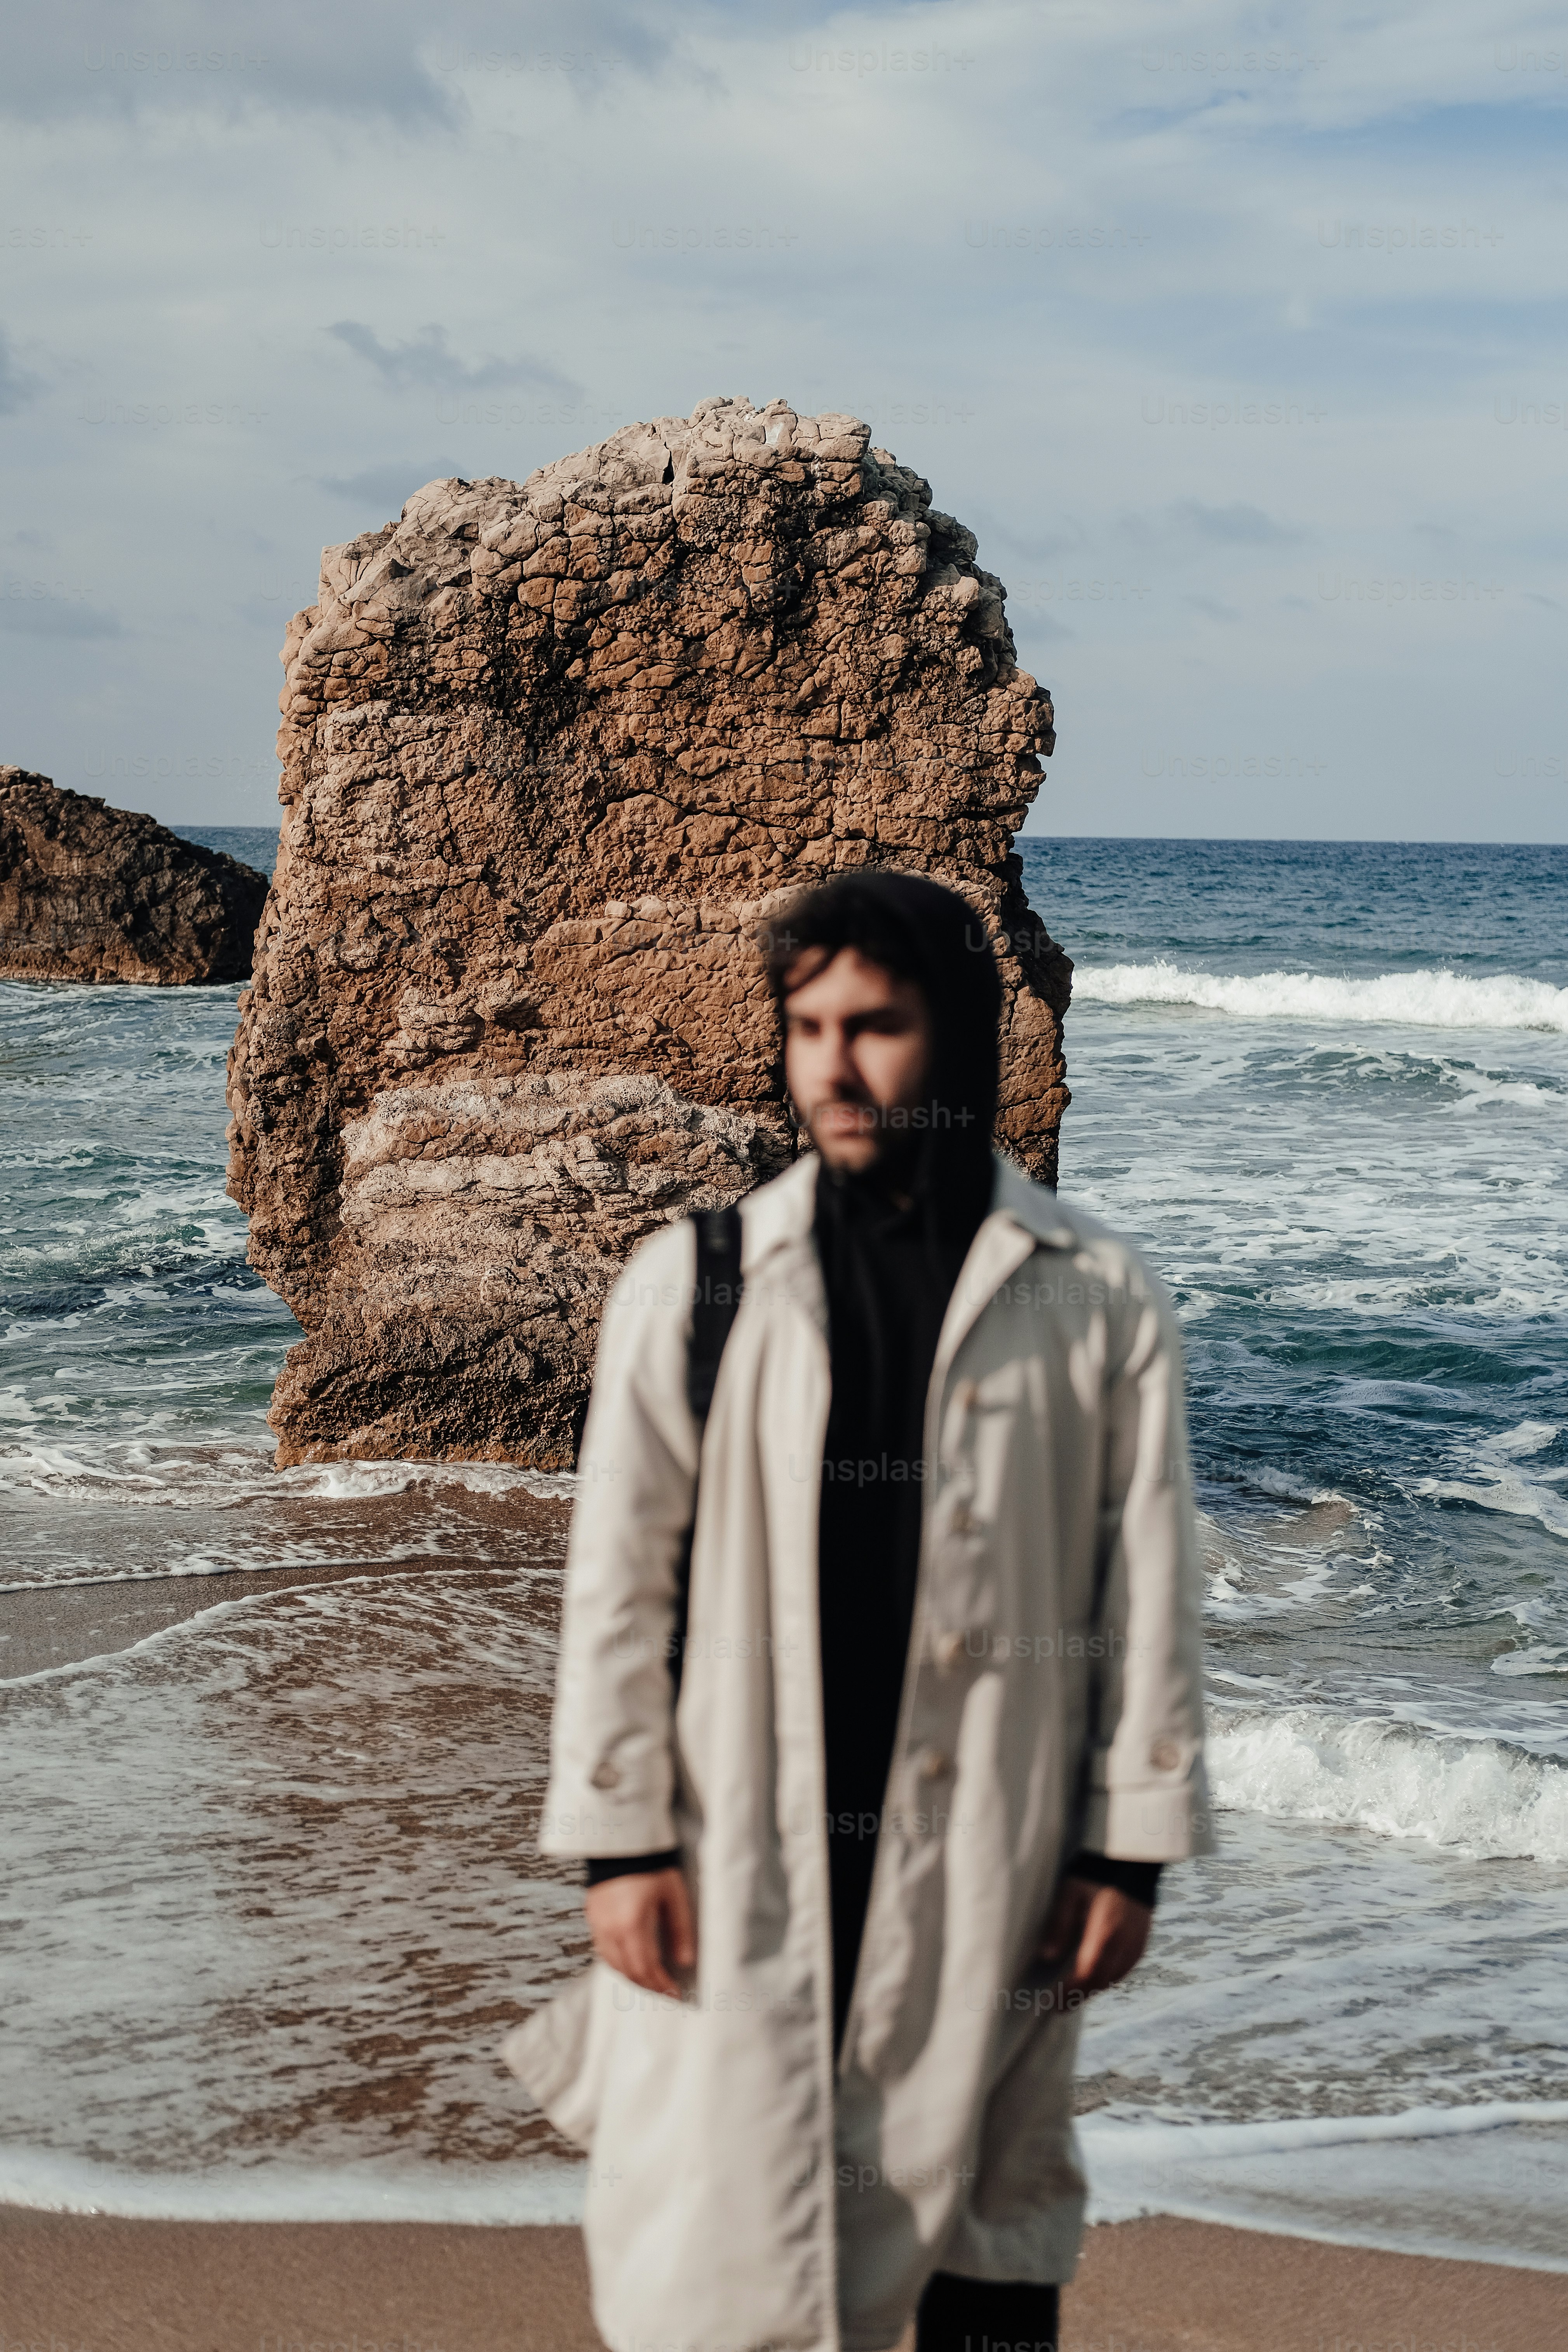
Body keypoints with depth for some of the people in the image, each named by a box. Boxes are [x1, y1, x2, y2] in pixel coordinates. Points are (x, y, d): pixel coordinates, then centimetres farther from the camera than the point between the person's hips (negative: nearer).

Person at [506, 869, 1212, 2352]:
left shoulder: (1096, 1302, 0)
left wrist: (1128, 1850, 1)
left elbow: (1148, 1588, 3)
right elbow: (617, 1580, 1)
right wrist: (619, 1842, -2)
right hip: (741, 1862, 0)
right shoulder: (690, 1286, 0)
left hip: (986, 1870, 1)